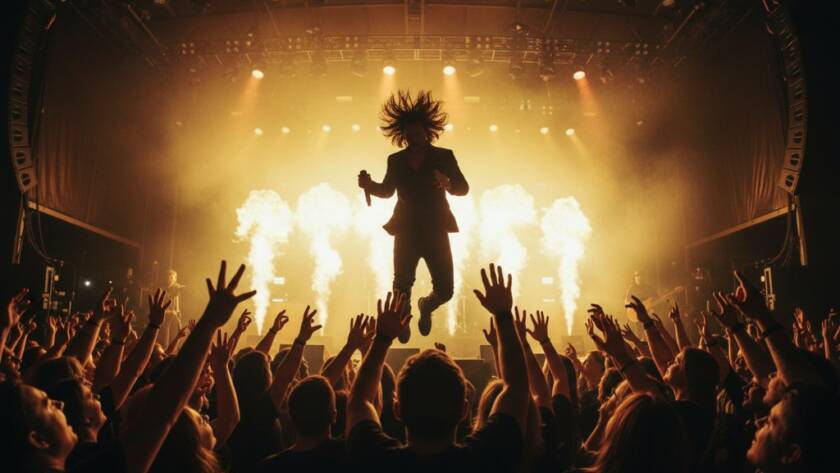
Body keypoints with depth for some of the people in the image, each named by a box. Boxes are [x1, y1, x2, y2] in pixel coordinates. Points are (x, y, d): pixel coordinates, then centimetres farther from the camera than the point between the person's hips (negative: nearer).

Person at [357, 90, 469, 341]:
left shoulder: (444, 157, -1)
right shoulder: (396, 160, 5)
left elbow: (464, 188, -5)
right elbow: (387, 190, 14)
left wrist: (447, 183, -27)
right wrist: (369, 185, -6)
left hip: (436, 231, -1)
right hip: (406, 232, 1)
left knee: (445, 290, -3)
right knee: (402, 287, -1)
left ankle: (426, 306, 33)